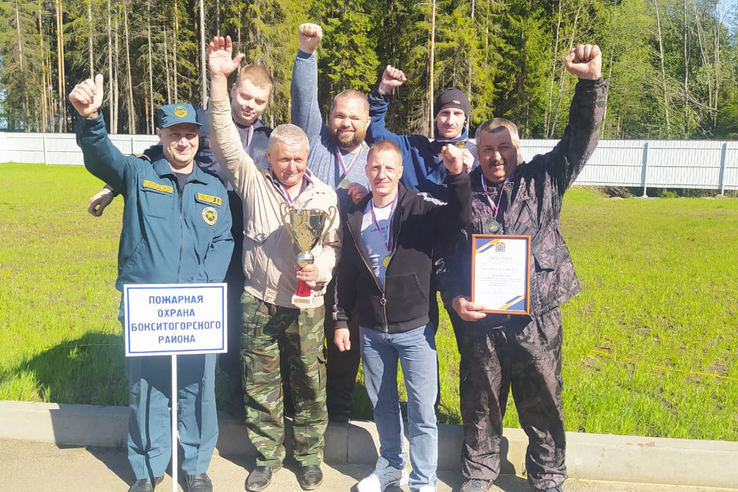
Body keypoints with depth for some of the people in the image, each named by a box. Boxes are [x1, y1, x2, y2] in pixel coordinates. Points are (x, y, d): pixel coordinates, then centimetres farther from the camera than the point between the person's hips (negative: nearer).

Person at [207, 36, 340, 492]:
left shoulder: (325, 194, 4)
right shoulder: (253, 181, -1)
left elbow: (334, 244, 8)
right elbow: (225, 139, -9)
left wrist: (320, 270, -13)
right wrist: (219, 80, -18)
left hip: (307, 305, 1)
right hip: (259, 303, 0)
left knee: (310, 386, 10)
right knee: (261, 385, 10)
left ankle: (310, 455, 30)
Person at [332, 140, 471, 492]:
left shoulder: (421, 207, -7)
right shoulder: (355, 217, 4)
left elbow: (459, 218, -25)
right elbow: (346, 275, 9)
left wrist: (457, 175, -39)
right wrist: (341, 320, 9)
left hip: (414, 328, -3)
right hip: (371, 331, 4)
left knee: (422, 410, 2)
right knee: (382, 403, 18)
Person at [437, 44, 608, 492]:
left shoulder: (543, 180, 3)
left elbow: (581, 138, -6)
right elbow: (445, 255, 8)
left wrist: (592, 82, -19)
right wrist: (453, 298, -5)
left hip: (537, 319, 0)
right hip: (479, 321, 1)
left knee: (543, 405, 13)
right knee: (480, 404, 16)